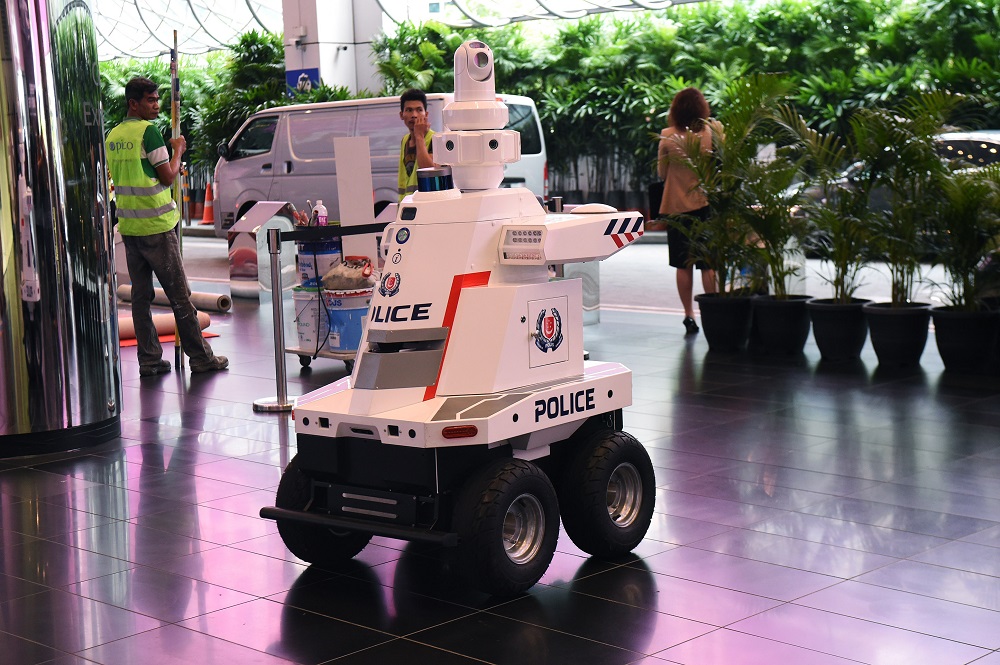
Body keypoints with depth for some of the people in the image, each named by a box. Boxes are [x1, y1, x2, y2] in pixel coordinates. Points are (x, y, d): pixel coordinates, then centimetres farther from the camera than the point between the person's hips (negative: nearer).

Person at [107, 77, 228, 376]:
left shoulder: (113, 136, 11)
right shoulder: (148, 131, -13)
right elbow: (168, 177, -13)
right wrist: (178, 151, 4)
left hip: (128, 226, 7)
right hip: (156, 225, -7)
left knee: (140, 295, 9)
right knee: (179, 295, 0)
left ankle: (149, 360, 11)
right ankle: (201, 357, 6)